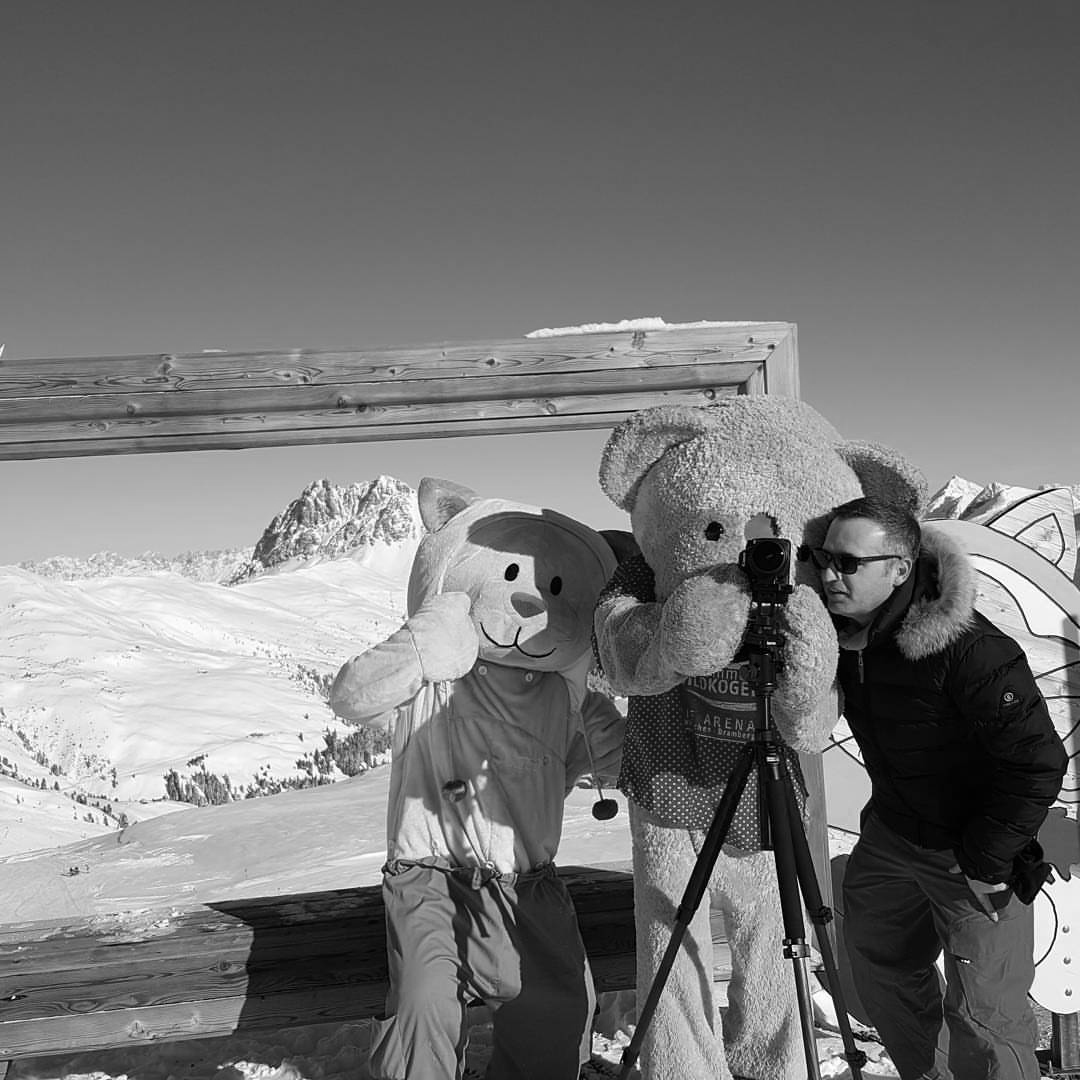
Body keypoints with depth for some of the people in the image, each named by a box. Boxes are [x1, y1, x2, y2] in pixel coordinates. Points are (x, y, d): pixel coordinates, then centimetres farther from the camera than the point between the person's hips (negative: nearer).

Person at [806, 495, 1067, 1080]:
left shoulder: (972, 652, -31)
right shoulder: (846, 629, -10)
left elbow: (1039, 764, -26)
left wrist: (982, 862, -21)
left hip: (975, 855, -7)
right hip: (890, 833, 8)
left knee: (983, 1015, 2)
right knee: (878, 962, 23)